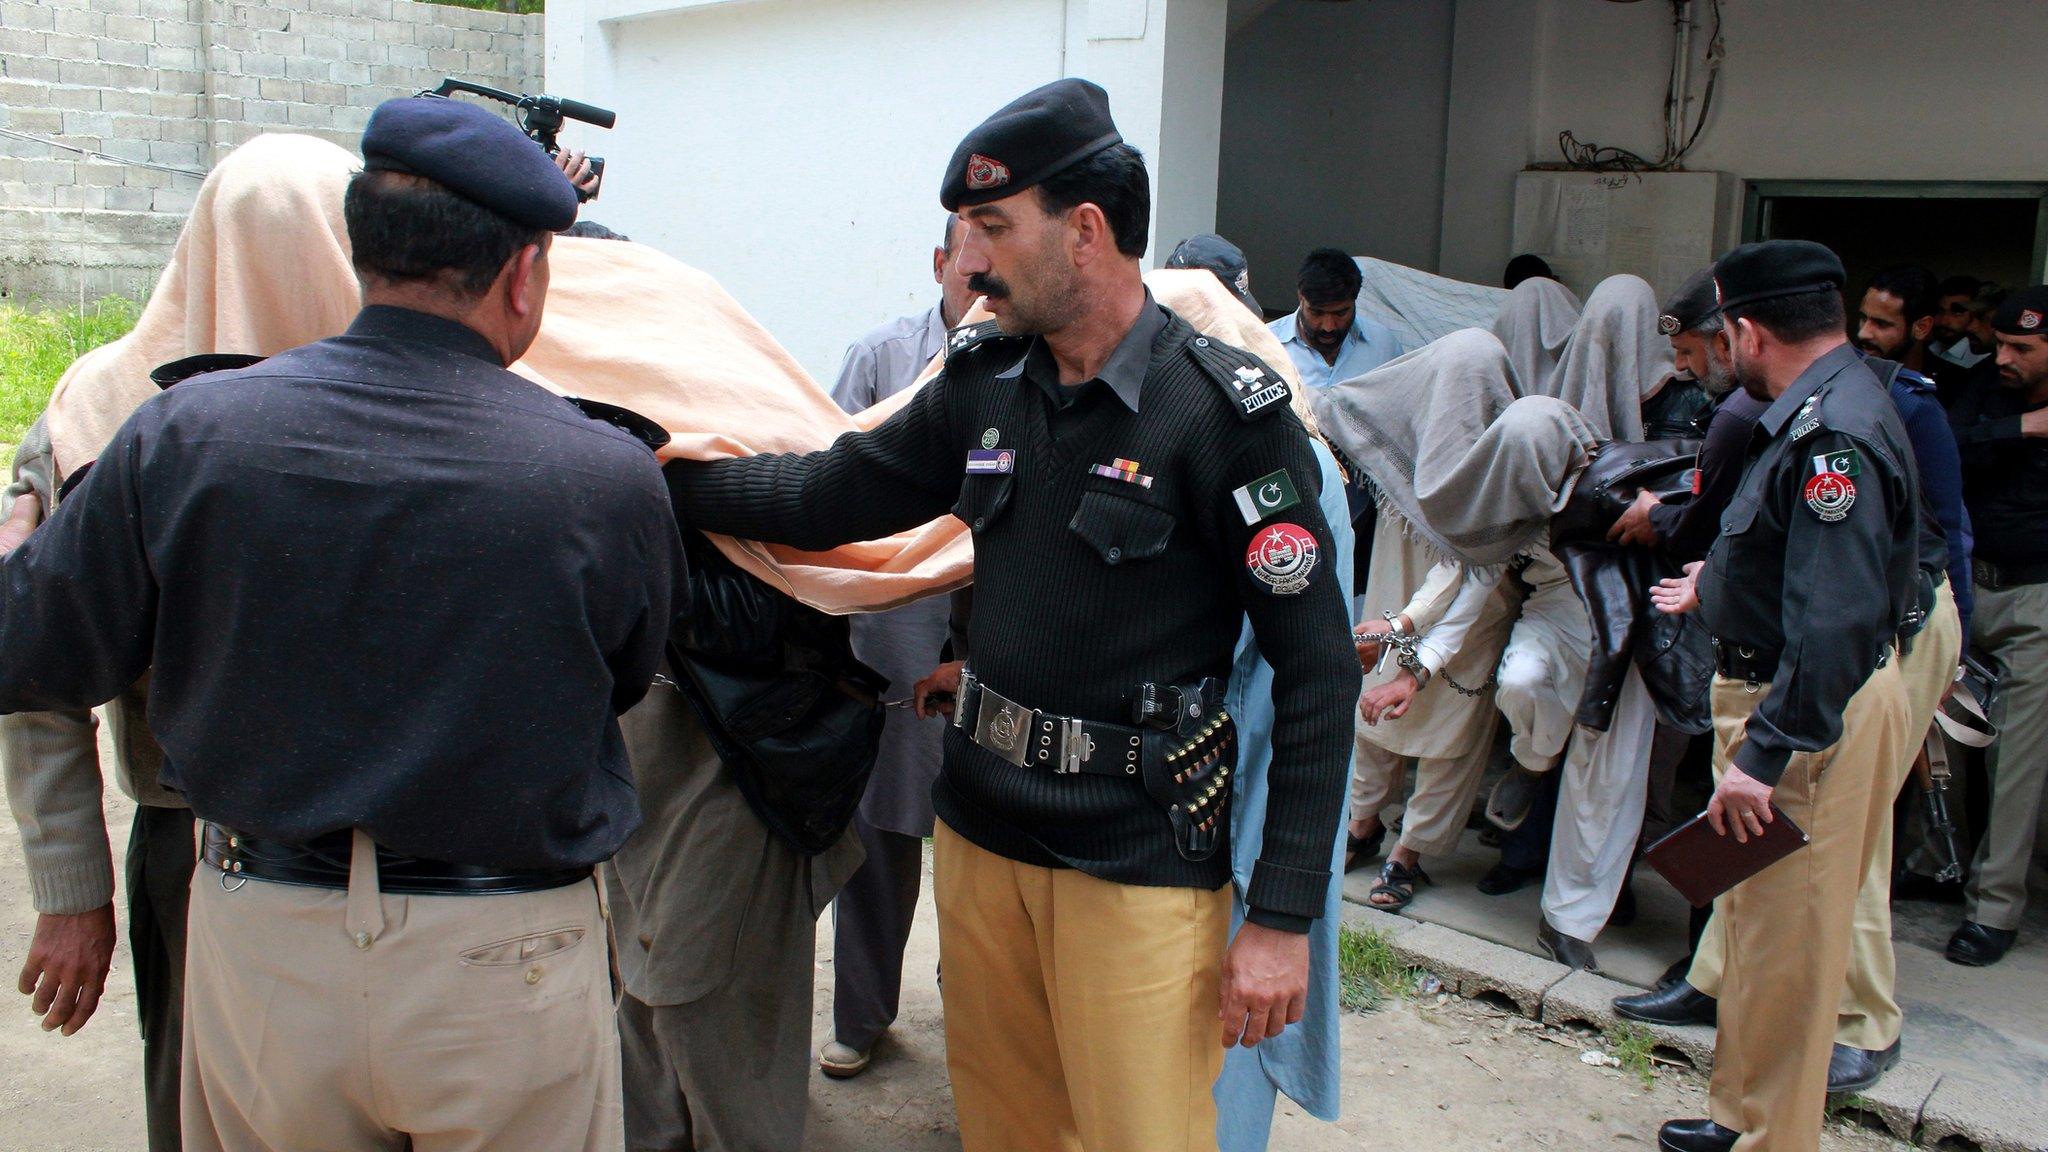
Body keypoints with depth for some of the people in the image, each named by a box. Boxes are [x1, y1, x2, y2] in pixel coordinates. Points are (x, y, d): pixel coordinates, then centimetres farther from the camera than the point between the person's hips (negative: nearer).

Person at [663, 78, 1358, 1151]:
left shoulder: (1227, 410, -15)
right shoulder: (982, 381, 3)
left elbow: (1317, 672, -14)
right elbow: (828, 495, 14)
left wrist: (1282, 918, -15)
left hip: (1137, 870, -5)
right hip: (978, 834, 6)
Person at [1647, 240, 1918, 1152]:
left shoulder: (1834, 436, -24)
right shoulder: (1818, 410, 10)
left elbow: (1837, 622, -31)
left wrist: (1764, 754, -31)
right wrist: (1716, 589, 36)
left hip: (1810, 714, -11)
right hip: (1783, 692, 11)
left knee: (1784, 940, 1)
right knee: (1757, 915, 20)